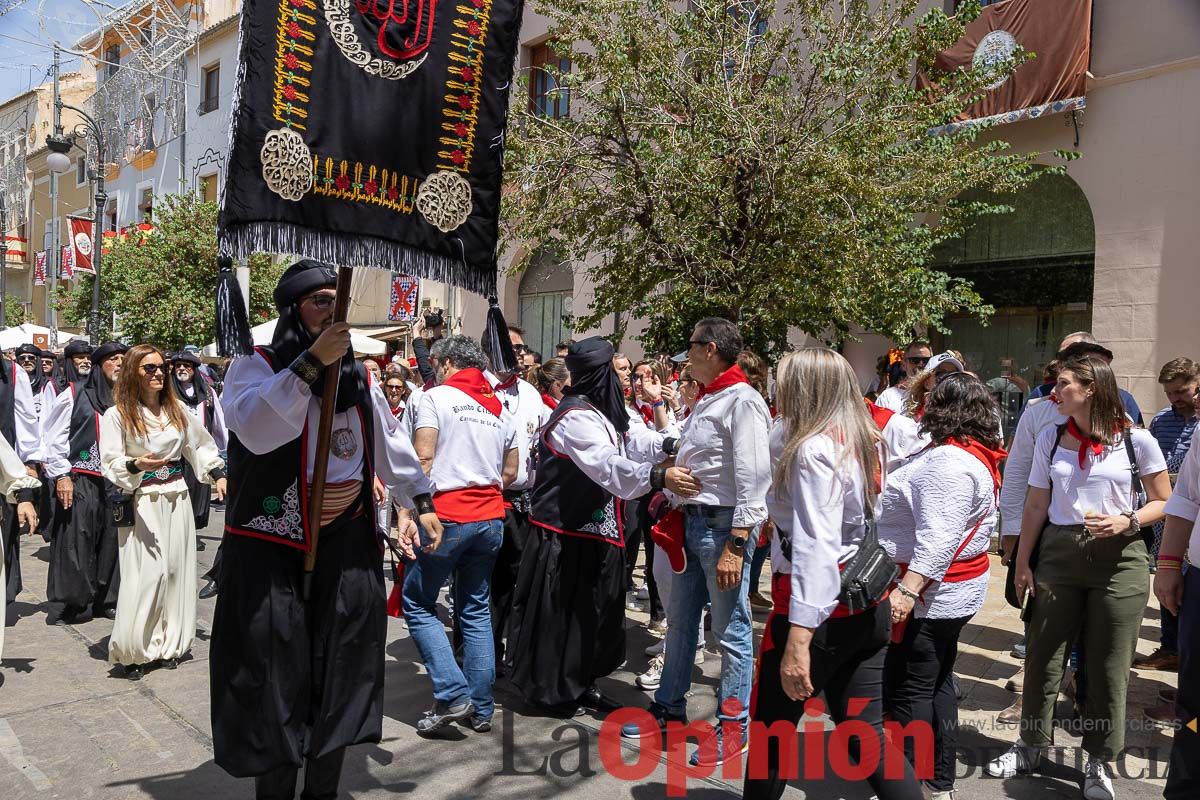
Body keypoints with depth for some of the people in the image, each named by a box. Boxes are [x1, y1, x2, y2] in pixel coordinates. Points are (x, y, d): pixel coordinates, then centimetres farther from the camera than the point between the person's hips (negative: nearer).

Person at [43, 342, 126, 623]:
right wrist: (61, 475, -7)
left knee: (110, 542, 6)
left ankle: (105, 600, 17)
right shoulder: (74, 394, 0)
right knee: (76, 542, -1)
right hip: (80, 481, -3)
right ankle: (73, 602, 11)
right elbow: (55, 438, -1)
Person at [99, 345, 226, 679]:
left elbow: (200, 445, 18)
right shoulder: (117, 415, -4)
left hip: (176, 499, 5)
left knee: (176, 570, 6)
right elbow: (110, 462, -10)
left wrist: (218, 475, 9)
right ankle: (133, 650, 4)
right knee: (146, 574, -9)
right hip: (141, 502, -5)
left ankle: (168, 644, 17)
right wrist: (135, 465, -29)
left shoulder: (177, 410, 10)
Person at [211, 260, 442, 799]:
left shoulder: (356, 379, 12)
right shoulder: (255, 367, -4)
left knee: (339, 676, 10)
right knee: (276, 678, 2)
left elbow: (390, 446, 23)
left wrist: (421, 501, 24)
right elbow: (257, 431, -24)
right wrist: (311, 361, -26)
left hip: (347, 547, 4)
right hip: (272, 549, -4)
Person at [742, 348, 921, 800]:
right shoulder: (861, 441, 9)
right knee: (865, 733, 12)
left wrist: (797, 639, -27)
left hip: (820, 611, -8)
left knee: (771, 728, 10)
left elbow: (816, 548, -25)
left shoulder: (813, 448, -17)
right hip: (868, 607, 8)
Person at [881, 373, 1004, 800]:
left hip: (930, 592, -11)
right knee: (937, 684, 18)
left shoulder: (948, 461, -22)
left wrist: (907, 591, -34)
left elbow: (937, 539, -30)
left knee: (908, 692, -3)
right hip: (955, 591, 11)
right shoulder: (976, 455, 11)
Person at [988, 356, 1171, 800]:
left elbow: (1164, 502, 2)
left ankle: (1099, 761, 26)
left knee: (1108, 666, 7)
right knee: (1042, 657, 8)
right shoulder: (1050, 438, 4)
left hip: (1119, 558, -2)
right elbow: (1036, 506, 7)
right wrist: (1022, 563, 6)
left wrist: (1128, 521, -17)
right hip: (1058, 555, 3)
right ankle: (1031, 746, 27)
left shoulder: (1136, 440, -4)